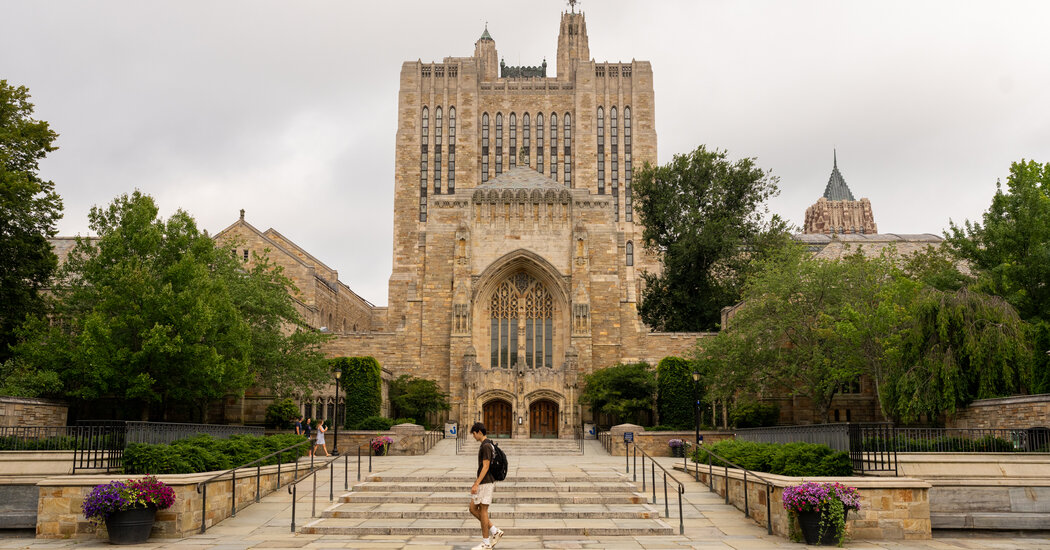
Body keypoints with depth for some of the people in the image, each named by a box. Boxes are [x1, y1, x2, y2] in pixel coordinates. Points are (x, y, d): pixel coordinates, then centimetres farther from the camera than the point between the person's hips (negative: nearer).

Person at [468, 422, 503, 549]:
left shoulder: (486, 446, -17)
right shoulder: (487, 445, 15)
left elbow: (485, 467, -22)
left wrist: (476, 484, -24)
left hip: (485, 483, -10)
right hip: (483, 483, 10)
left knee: (482, 511, -3)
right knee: (473, 509, 11)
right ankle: (494, 531, 13)